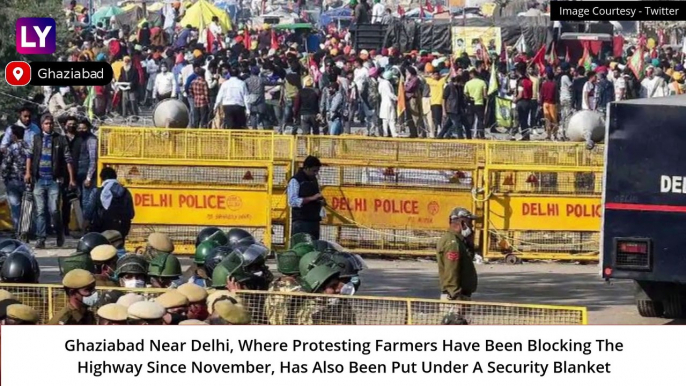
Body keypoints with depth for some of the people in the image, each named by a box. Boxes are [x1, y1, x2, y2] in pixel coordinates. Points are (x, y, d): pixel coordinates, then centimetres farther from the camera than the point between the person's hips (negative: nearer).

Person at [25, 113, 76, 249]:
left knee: (54, 210, -7)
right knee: (40, 211, 0)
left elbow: (68, 159, 5)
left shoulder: (60, 140, 6)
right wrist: (28, 173, -6)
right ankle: (41, 239, 2)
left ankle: (60, 234, 15)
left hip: (54, 180, -2)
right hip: (39, 180, 2)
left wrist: (71, 179, 1)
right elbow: (29, 155, 7)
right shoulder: (36, 139, 10)